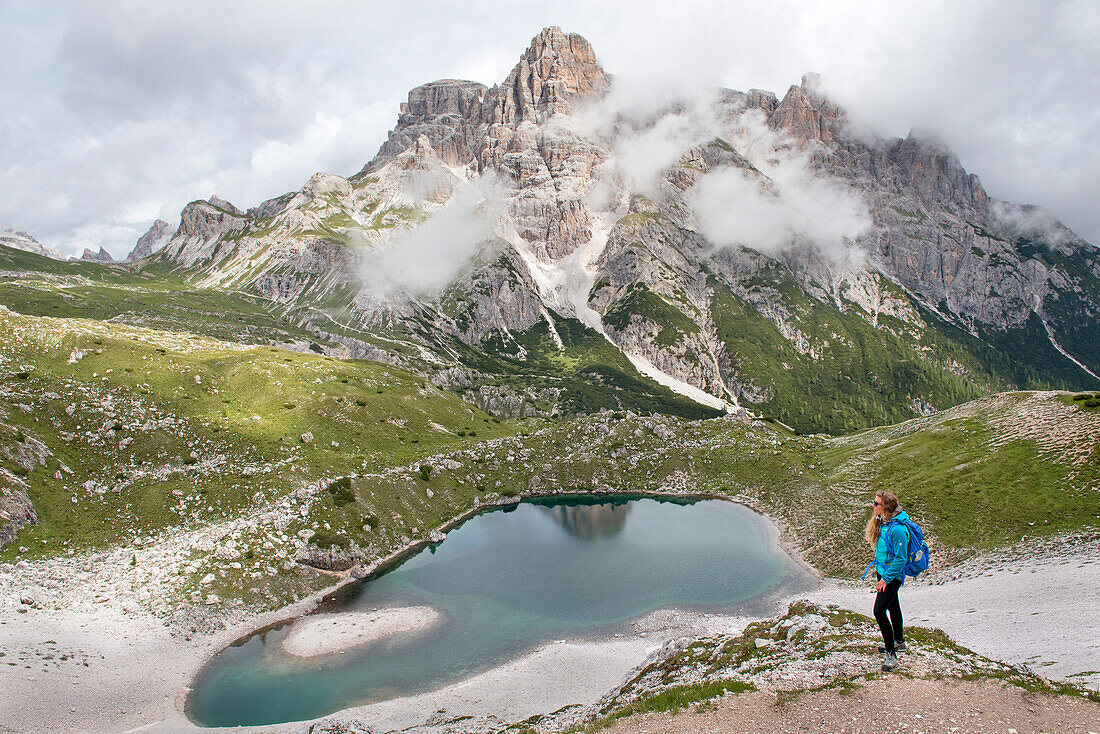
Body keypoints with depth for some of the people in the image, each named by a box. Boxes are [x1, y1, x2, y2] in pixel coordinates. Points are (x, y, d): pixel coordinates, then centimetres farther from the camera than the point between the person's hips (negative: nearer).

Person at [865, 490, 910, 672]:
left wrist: (886, 579, -19)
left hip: (892, 575, -9)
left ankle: (891, 655, -5)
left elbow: (901, 559, -23)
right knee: (892, 606, 22)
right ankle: (898, 642, 40)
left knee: (879, 610, -13)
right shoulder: (882, 522, 0)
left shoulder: (897, 529, -28)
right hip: (883, 570, 9)